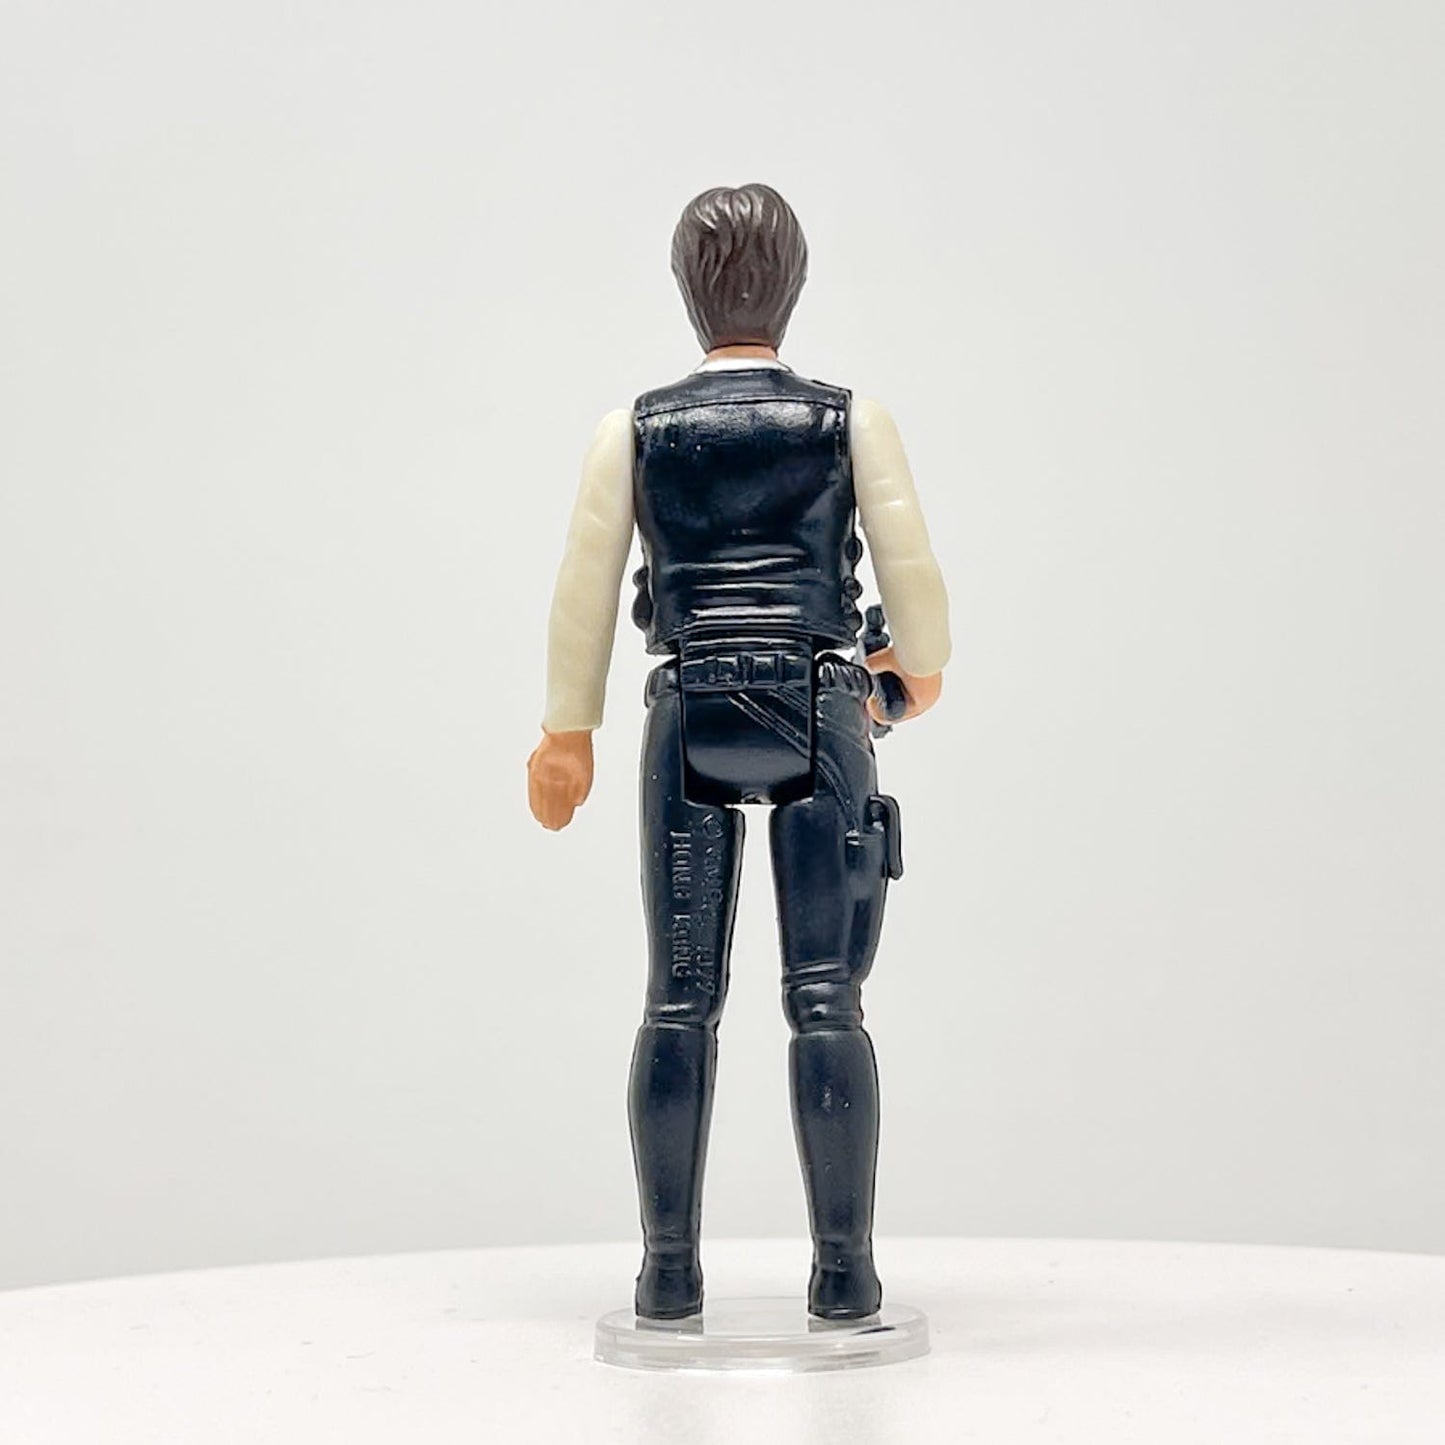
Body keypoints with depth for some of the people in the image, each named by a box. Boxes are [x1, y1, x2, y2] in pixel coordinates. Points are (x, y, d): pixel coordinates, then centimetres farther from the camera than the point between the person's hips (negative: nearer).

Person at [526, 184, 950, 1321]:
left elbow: (585, 594, 7)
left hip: (689, 722, 1)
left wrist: (569, 733, 18)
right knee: (827, 1002, 0)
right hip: (819, 718, -1)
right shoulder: (853, 421, 3)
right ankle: (844, 1269, 1)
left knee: (680, 1003, 6)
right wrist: (923, 667, 23)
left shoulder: (635, 431, 6)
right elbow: (916, 574, 3)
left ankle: (671, 1269, 8)